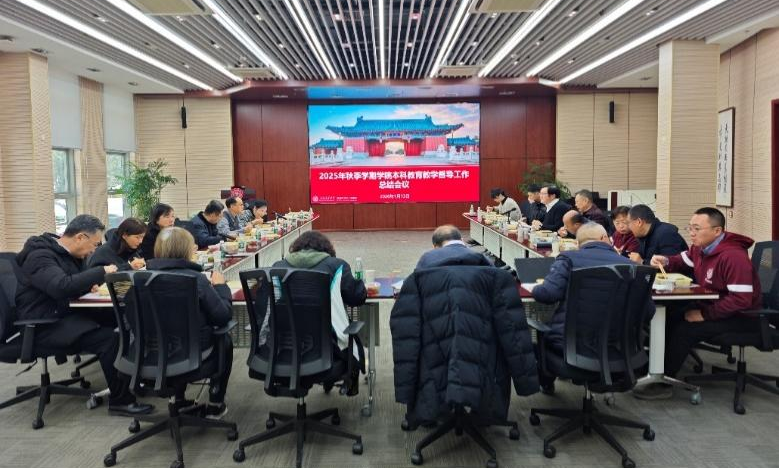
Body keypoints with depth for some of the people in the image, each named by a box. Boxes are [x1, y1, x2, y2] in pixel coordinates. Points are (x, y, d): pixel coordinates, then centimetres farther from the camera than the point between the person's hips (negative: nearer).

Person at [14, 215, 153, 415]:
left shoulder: (68, 254, 11)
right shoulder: (40, 256, -18)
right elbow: (62, 286, -35)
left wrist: (90, 285, -1)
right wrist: (101, 271, -26)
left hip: (65, 315, 9)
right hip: (44, 325, -9)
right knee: (108, 337, -25)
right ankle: (121, 399, -13)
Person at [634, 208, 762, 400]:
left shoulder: (733, 256, -27)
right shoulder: (700, 248, 0)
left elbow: (741, 300, -31)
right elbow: (682, 261, 20)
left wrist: (704, 314, -27)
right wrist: (665, 262, -3)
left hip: (741, 317, -9)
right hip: (711, 305, 9)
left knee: (684, 330, -23)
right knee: (668, 319, -2)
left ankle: (662, 383, -9)